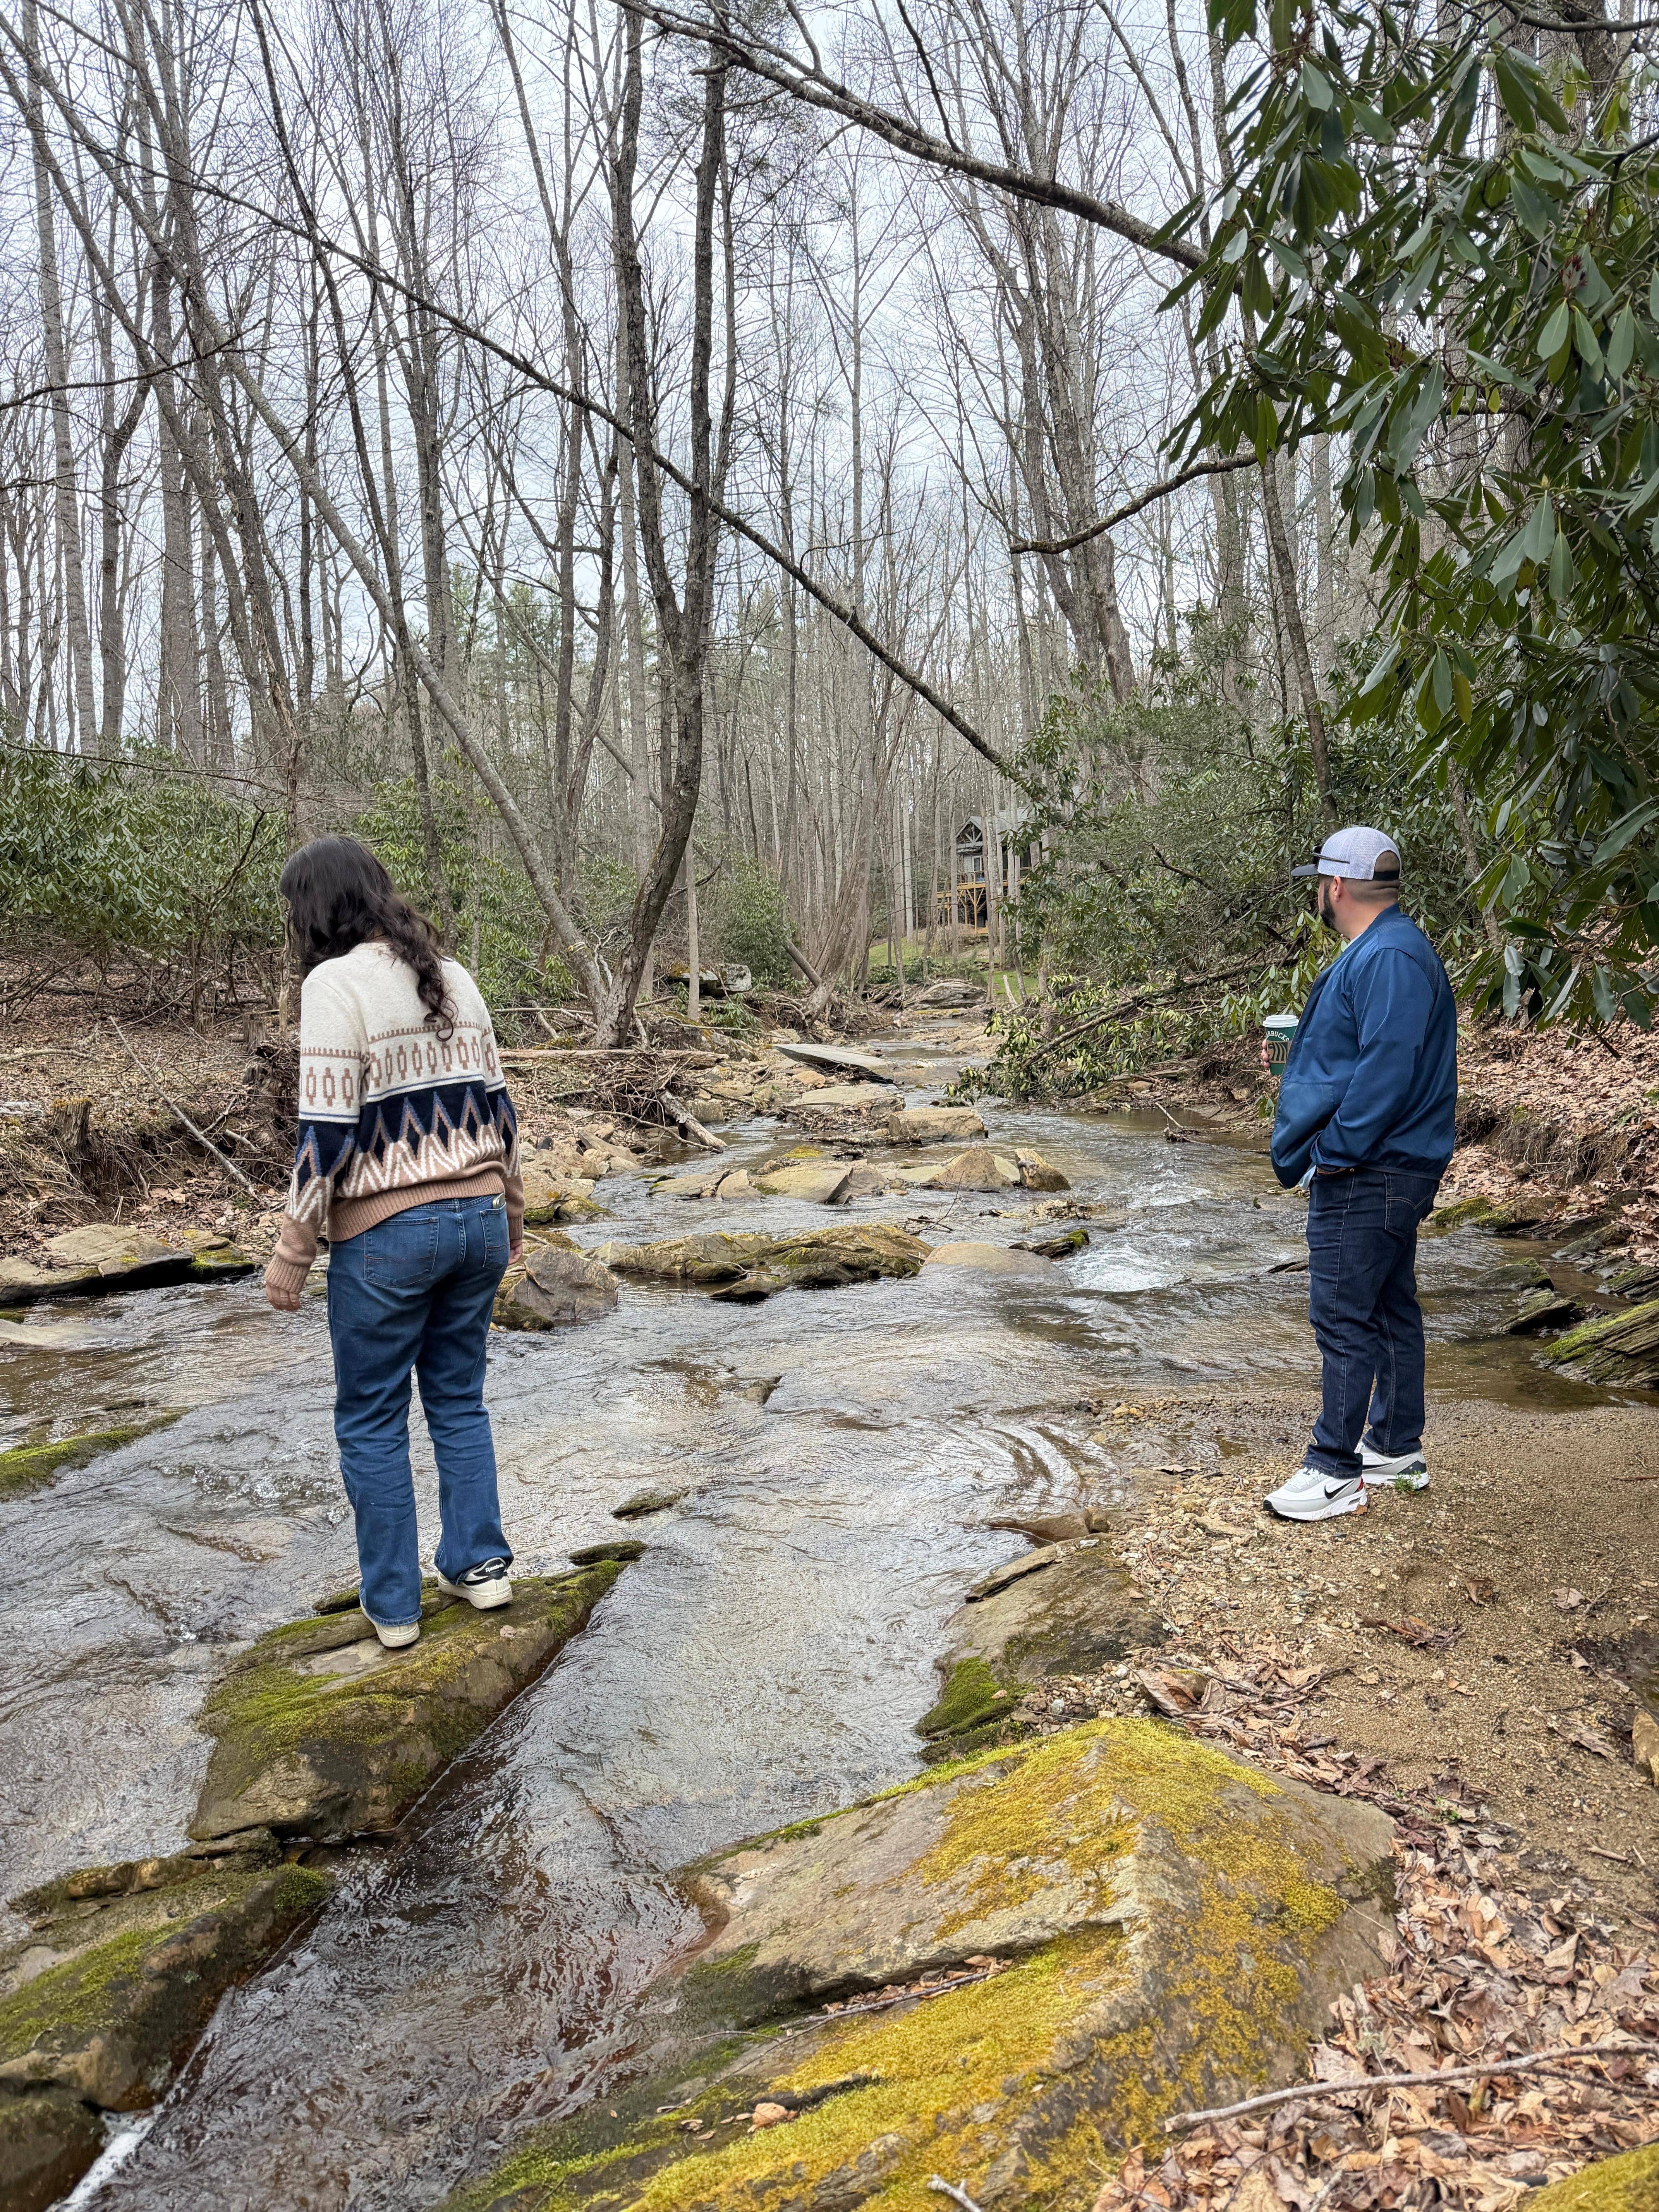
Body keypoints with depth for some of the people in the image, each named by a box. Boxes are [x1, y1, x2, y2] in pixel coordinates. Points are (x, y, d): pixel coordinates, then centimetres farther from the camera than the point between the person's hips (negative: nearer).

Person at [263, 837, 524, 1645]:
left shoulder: (336, 983, -13)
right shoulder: (452, 979, 8)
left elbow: (328, 1133, -17)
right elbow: (496, 1111, 10)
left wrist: (292, 1253, -9)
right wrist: (507, 1213, 19)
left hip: (386, 1235, -6)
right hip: (475, 1219, 6)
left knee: (371, 1419, 10)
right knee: (458, 1399, 20)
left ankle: (393, 1603, 18)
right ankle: (480, 1563, 24)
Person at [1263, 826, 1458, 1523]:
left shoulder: (1390, 959, -19)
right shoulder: (1375, 952, 16)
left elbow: (1387, 1069, -27)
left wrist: (1333, 1150, -24)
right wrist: (1296, 1055, 23)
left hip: (1364, 1177, -11)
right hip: (1382, 1170, 11)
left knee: (1343, 1319, -6)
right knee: (1390, 1309, 17)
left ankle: (1336, 1472, 1)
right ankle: (1397, 1449, 28)